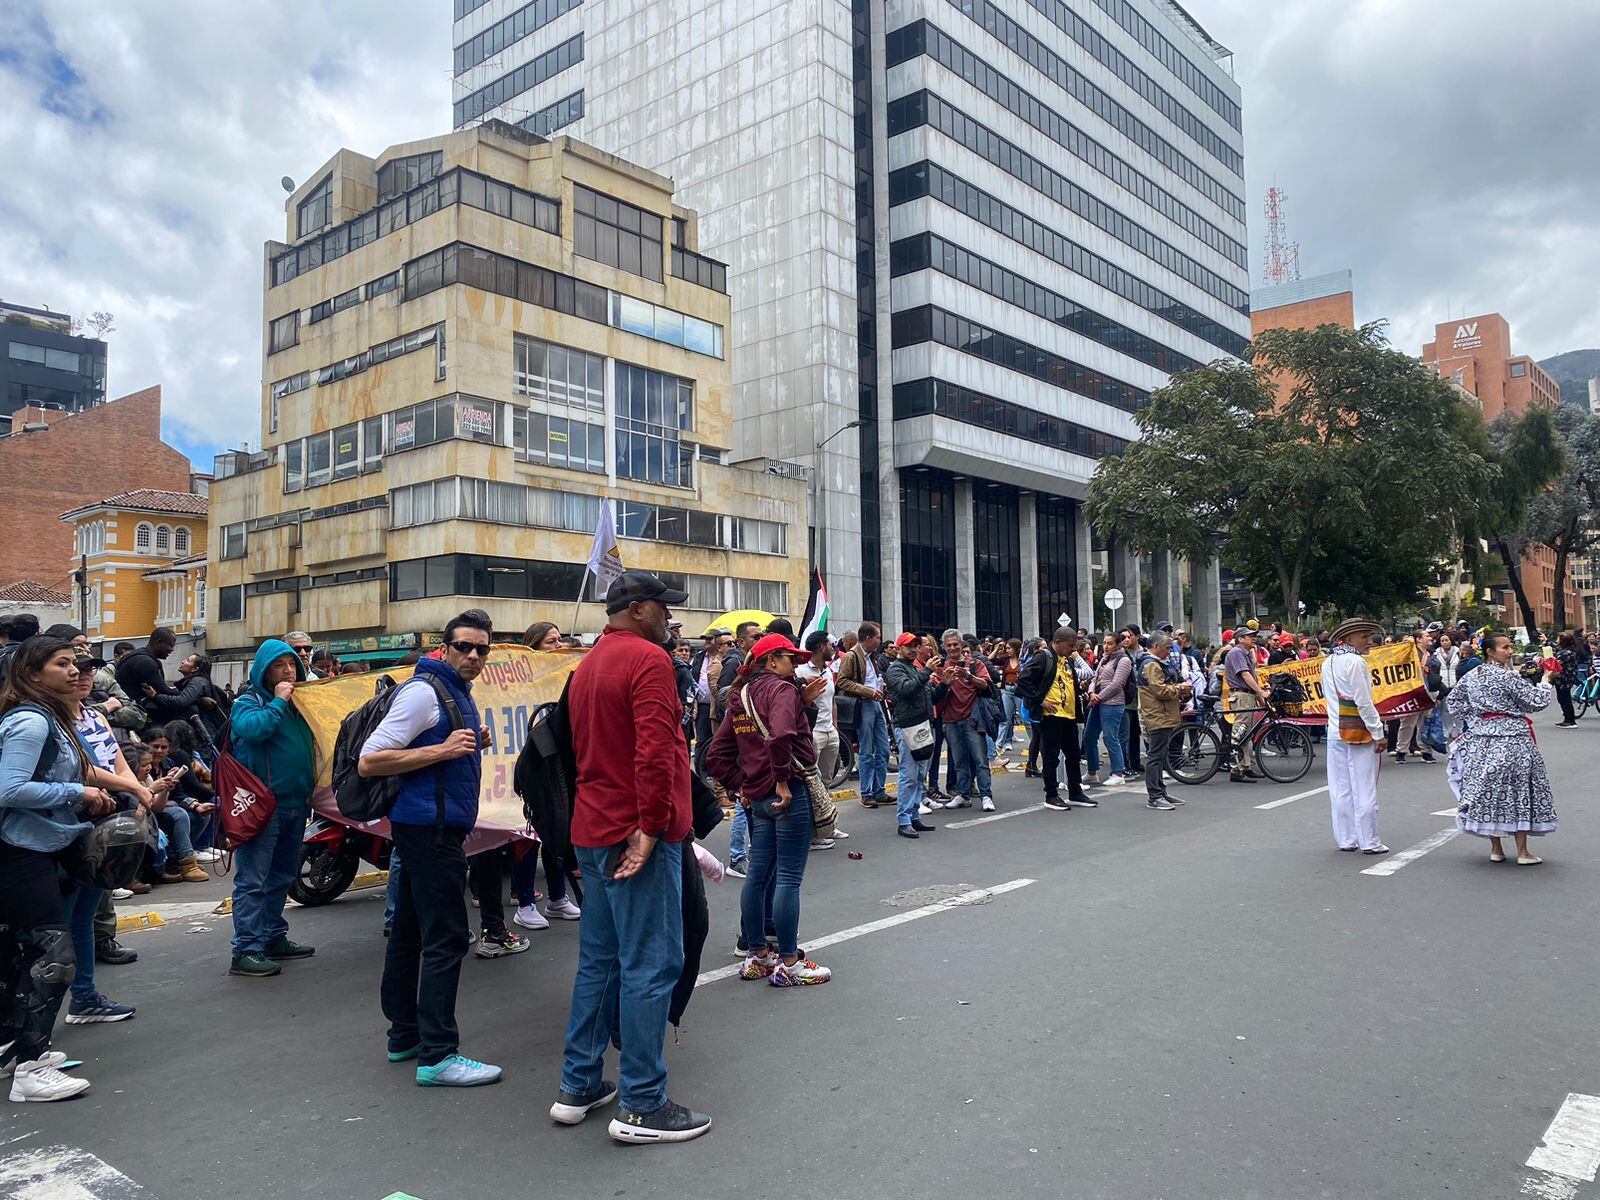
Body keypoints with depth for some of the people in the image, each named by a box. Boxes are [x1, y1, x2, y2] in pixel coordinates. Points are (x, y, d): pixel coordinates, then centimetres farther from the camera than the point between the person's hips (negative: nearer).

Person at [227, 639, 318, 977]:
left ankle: (274, 938, 27)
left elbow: (313, 740, 24)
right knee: (253, 880, -6)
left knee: (282, 876, 17)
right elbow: (250, 728, -27)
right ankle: (246, 951, -4)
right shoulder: (249, 701, -5)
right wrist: (278, 702, -18)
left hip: (295, 803, 8)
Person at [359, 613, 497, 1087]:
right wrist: (443, 749, -21)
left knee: (410, 935, 15)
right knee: (446, 939, -8)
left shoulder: (459, 694, 17)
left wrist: (471, 746, 10)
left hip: (434, 828, 10)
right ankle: (437, 1056, -3)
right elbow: (369, 761, -18)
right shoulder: (423, 691, -13)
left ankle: (405, 1036, 25)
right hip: (430, 828, -10)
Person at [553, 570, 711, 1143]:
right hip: (638, 835, -10)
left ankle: (578, 1086, 26)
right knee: (651, 965, -2)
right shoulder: (648, 659, -13)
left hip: (593, 832, 10)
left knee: (599, 959, 17)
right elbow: (655, 751, -24)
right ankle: (641, 1106, 5)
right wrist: (650, 826, -20)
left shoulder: (587, 665, 17)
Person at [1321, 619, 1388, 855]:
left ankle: (1346, 840, 15)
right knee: (1364, 789, -1)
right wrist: (1378, 733, -12)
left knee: (1340, 789, 9)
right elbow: (1364, 703, -16)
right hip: (1359, 732, -7)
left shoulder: (1328, 662, 11)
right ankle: (1369, 842, 5)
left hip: (1335, 732, 7)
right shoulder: (1355, 662, -14)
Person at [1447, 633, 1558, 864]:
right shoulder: (1508, 676, -14)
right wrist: (1546, 681, 6)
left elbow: (1452, 702, 13)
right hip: (1510, 740, -6)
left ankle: (1495, 849, 15)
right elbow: (1537, 701, -9)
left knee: (1488, 788, 10)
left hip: (1481, 739, 6)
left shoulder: (1472, 676, 6)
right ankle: (1522, 852, 7)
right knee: (1518, 790, 2)